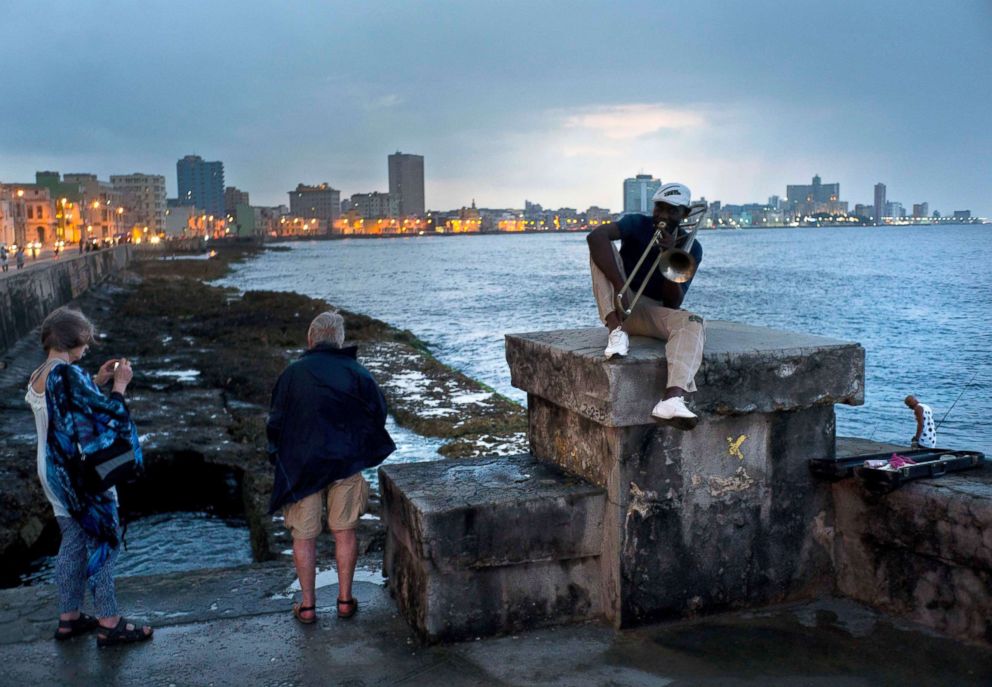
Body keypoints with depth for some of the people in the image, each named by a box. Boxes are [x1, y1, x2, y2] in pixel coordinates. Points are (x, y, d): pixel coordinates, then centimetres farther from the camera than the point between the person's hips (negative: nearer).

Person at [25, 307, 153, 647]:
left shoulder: (38, 377, 6)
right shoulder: (68, 375, -22)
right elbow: (106, 414, -18)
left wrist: (97, 382, 13)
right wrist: (120, 385, -4)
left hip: (55, 473, 9)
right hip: (83, 475, -9)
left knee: (73, 542, 18)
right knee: (102, 541, 2)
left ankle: (68, 618, 28)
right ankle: (109, 623, 9)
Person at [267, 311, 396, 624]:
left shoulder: (292, 374, -4)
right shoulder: (357, 373, -1)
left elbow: (275, 423, -1)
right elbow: (379, 413, 4)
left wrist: (280, 457, 15)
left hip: (301, 467, -1)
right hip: (346, 464, 1)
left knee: (304, 536, 9)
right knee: (344, 532, 12)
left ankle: (307, 606, 16)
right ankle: (345, 600, 20)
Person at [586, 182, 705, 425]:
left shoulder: (690, 248, -1)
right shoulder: (637, 224, -6)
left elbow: (673, 304, -9)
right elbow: (596, 235, -29)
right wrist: (619, 286, -39)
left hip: (654, 312, 1)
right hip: (617, 306, -1)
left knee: (692, 323, -31)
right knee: (602, 247, -21)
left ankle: (672, 399, -56)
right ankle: (617, 331, -33)